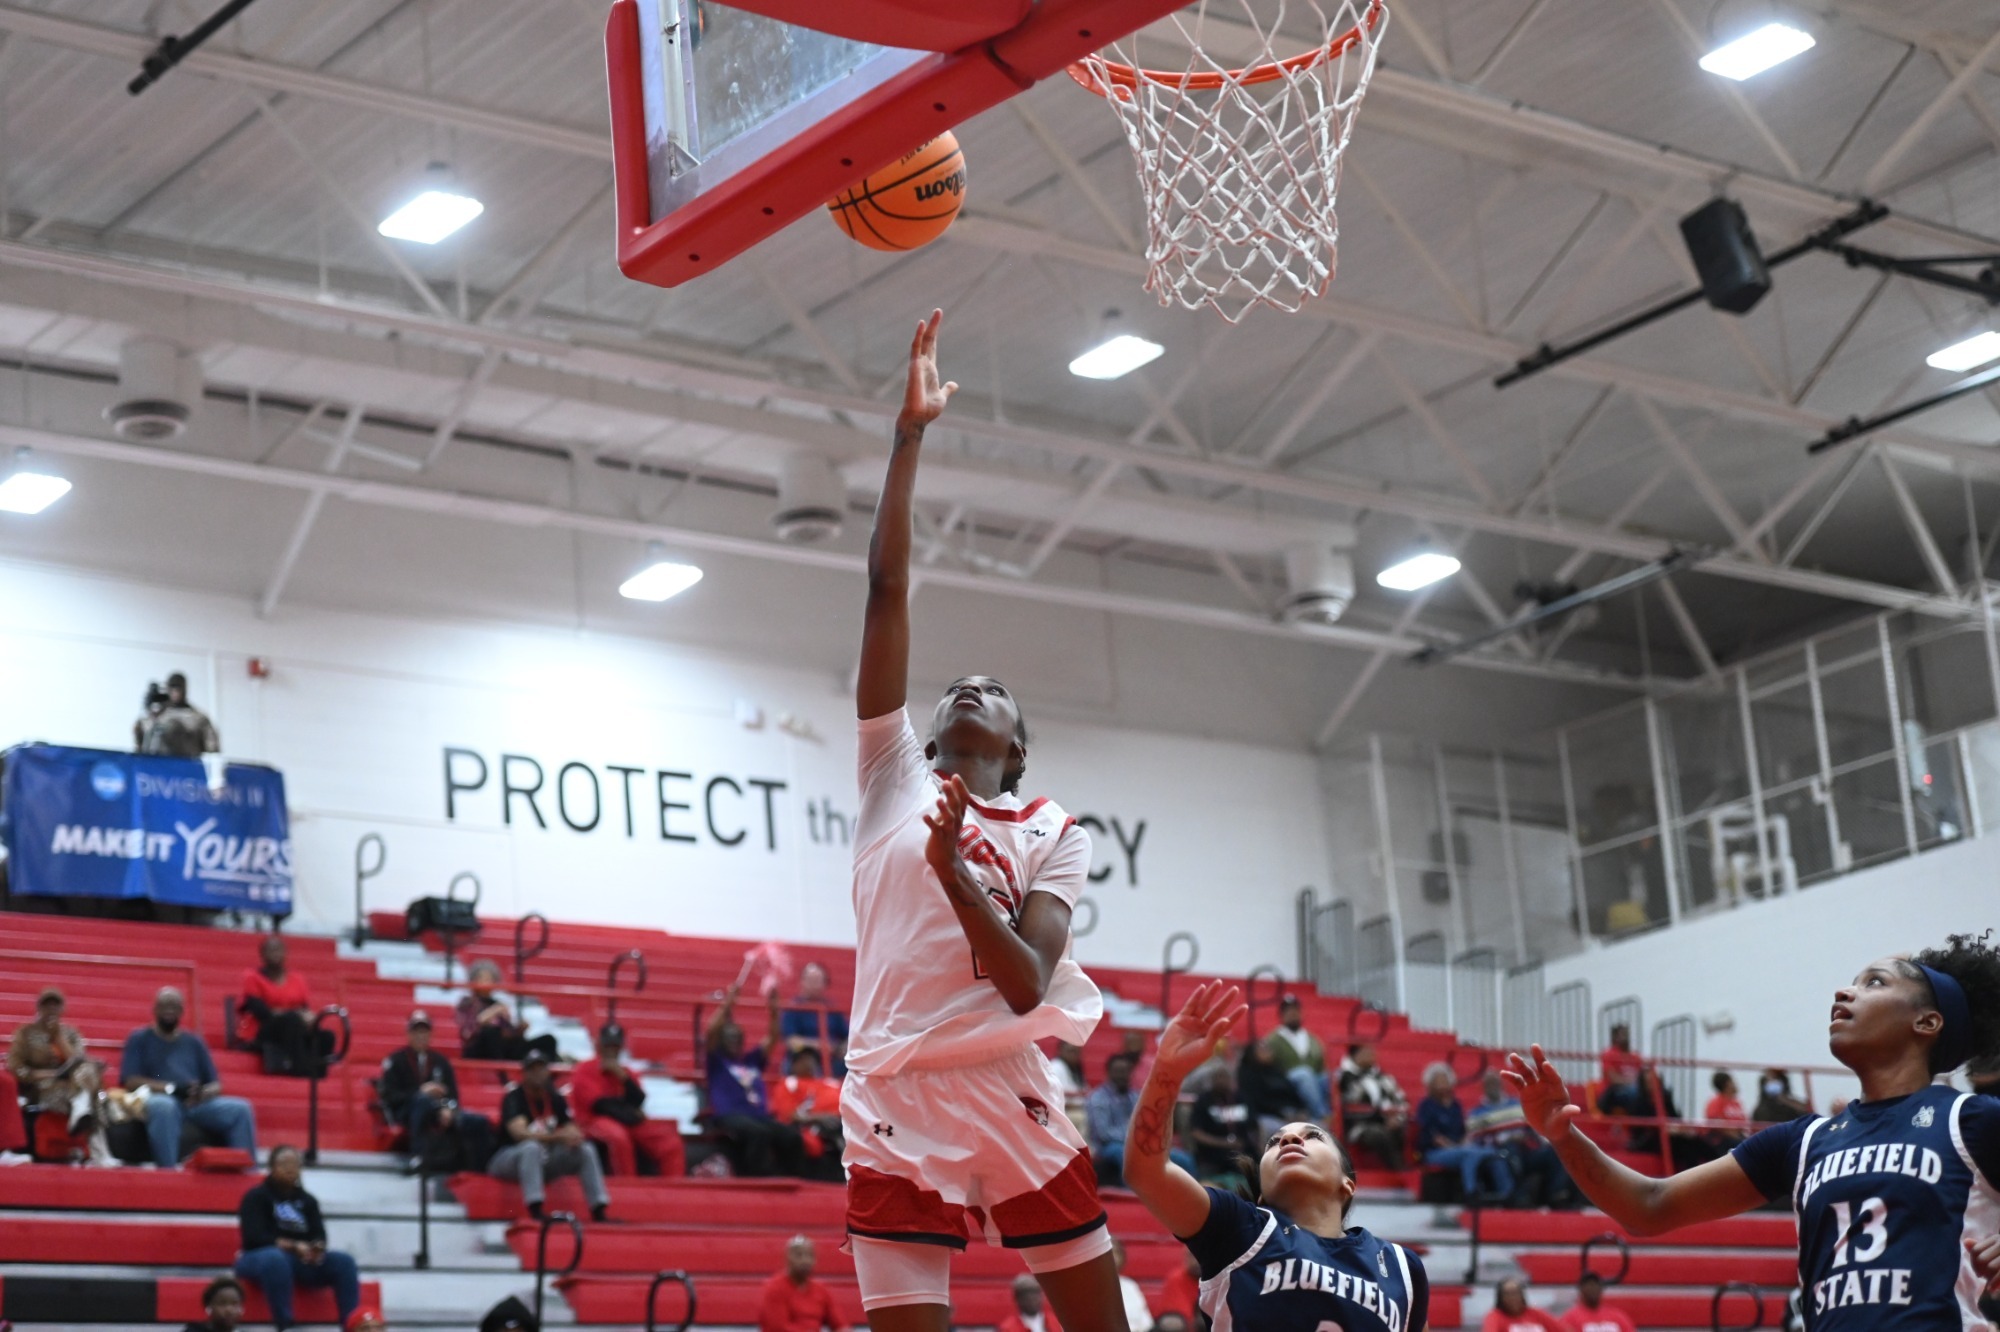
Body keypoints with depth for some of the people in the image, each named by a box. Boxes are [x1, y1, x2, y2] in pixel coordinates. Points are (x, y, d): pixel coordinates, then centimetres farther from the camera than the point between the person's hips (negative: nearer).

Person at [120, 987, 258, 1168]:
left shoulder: (194, 1042, 22)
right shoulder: (139, 1040, 12)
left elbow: (216, 1084, 16)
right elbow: (131, 1082, -2)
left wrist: (204, 1093, -10)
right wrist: (172, 1088, -14)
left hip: (197, 1104, 4)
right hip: (159, 1100, -4)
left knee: (240, 1108, -20)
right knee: (163, 1106, -40)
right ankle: (167, 1171, -47)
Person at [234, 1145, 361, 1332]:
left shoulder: (307, 1201, 15)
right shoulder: (256, 1197, 0)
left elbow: (320, 1236, 4)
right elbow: (255, 1237, -13)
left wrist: (317, 1248, -21)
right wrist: (293, 1246, -24)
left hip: (302, 1261, 5)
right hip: (258, 1258, -5)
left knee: (344, 1261, -20)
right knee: (275, 1258, -41)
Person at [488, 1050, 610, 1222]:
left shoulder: (555, 1098, 5)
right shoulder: (513, 1098, -15)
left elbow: (571, 1131, 5)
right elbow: (520, 1134, -30)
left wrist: (574, 1137, -21)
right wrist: (559, 1136, -37)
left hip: (543, 1161, 7)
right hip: (507, 1159, -7)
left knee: (585, 1150, -9)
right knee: (532, 1147, -38)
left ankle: (599, 1213, -14)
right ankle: (536, 1213, -47)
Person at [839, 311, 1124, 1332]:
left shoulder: (1053, 836, 10)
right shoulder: (896, 776, 12)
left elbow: (1027, 982, -6)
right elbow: (887, 590, 5)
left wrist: (951, 866, -18)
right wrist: (909, 435, 1)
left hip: (1011, 1099, 0)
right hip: (893, 1105, 0)